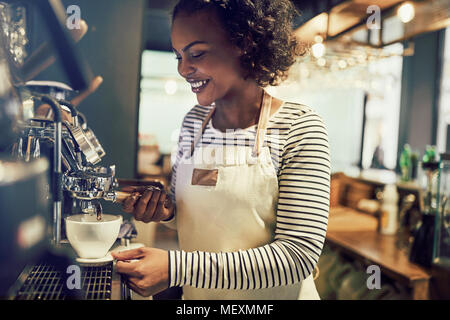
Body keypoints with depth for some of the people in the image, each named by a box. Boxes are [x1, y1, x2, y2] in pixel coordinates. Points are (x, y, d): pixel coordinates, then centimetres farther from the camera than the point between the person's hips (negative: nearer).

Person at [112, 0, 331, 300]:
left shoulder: (298, 127, -20)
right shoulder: (194, 121, -4)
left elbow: (299, 255, -26)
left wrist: (176, 268, -31)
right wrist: (166, 210, -13)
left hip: (271, 296, -4)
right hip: (196, 294, 5)